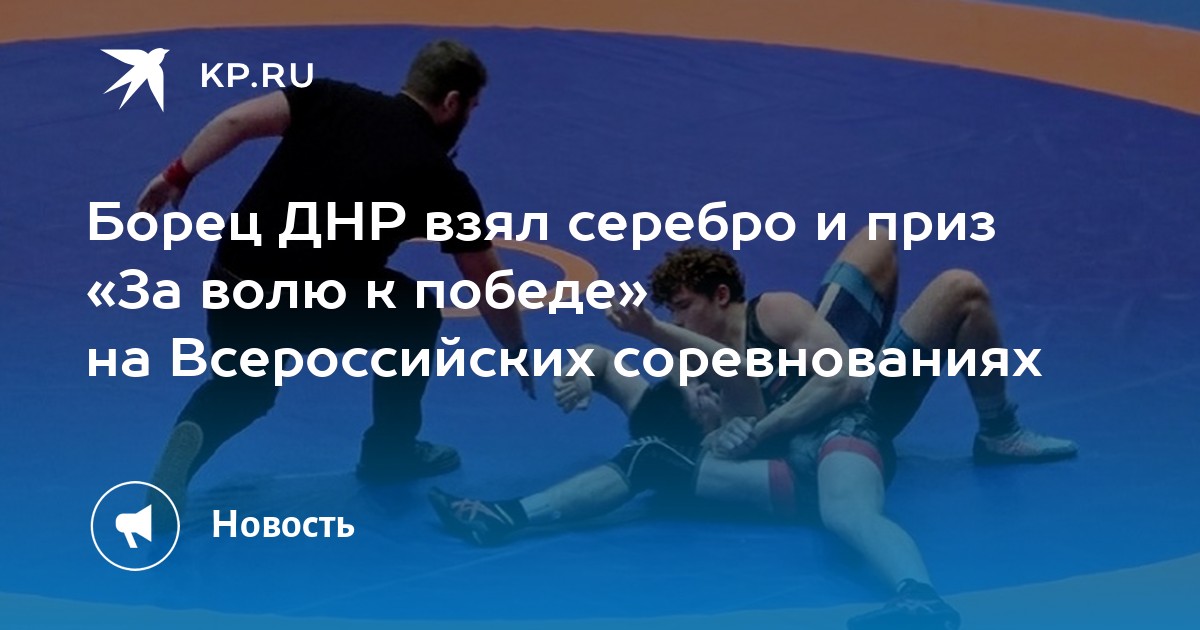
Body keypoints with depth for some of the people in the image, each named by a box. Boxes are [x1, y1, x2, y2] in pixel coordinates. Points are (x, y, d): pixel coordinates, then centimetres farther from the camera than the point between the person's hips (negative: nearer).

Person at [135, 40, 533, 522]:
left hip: (232, 286, 4)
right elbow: (490, 288, 13)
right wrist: (518, 356, 27)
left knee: (238, 391, 31)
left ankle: (186, 443, 2)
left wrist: (177, 176, 4)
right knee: (415, 313, 25)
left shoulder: (331, 98, 11)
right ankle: (389, 453, 32)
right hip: (315, 311, -4)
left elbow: (237, 121, -3)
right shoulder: (442, 178, 4)